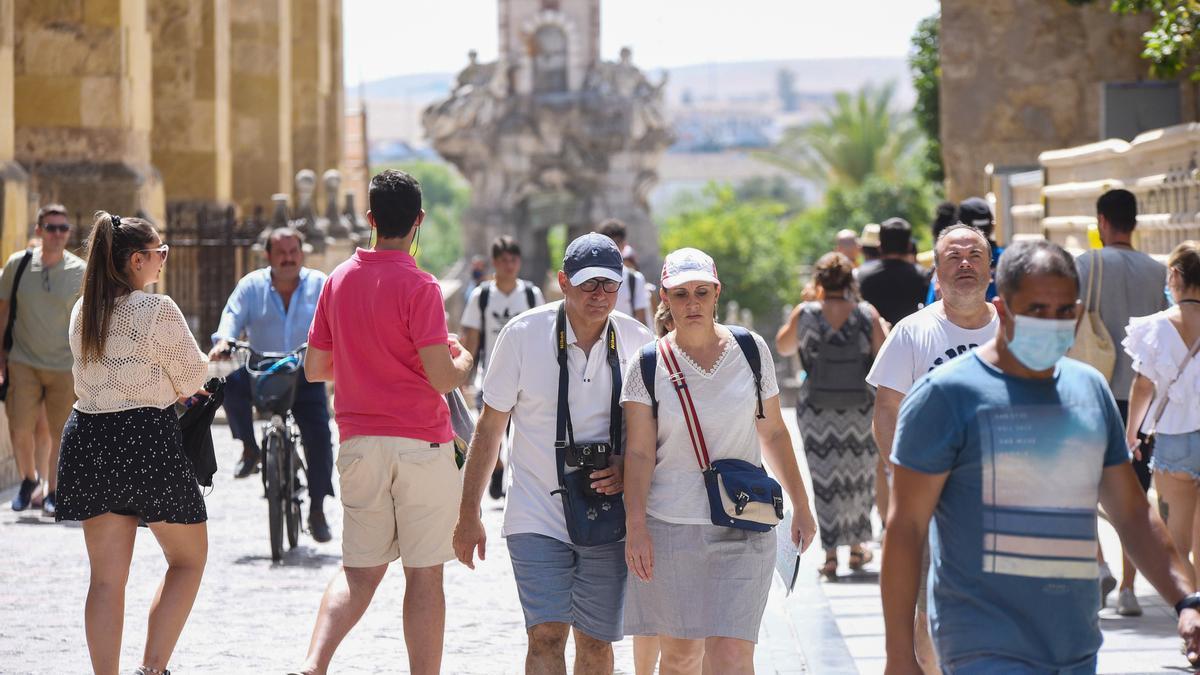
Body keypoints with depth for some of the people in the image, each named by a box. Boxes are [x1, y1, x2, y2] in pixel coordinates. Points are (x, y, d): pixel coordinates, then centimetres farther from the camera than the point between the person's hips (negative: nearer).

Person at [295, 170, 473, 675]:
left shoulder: (339, 280, 5)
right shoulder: (419, 286, -12)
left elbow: (314, 368, 11)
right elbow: (442, 378, -16)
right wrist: (463, 360, 6)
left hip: (358, 441, 5)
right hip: (421, 444, -5)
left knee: (359, 570, 10)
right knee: (424, 575, 3)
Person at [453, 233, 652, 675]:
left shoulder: (638, 343, 0)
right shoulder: (523, 335, -6)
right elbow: (490, 427, 1)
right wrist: (468, 516, 1)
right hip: (537, 517, -2)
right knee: (546, 637, -15)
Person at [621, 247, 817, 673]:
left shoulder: (751, 350, 4)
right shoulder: (649, 366, -1)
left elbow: (774, 433, 13)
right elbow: (640, 453, -4)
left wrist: (801, 507, 14)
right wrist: (635, 527, -14)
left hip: (742, 529, 0)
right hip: (669, 527, 0)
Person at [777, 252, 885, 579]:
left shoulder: (805, 314, -7)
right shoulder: (867, 315, -7)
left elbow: (783, 346, 9)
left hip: (816, 409, -1)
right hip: (860, 408, 1)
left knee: (825, 478, 4)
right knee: (858, 476, 16)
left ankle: (831, 554, 0)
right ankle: (857, 547, 24)